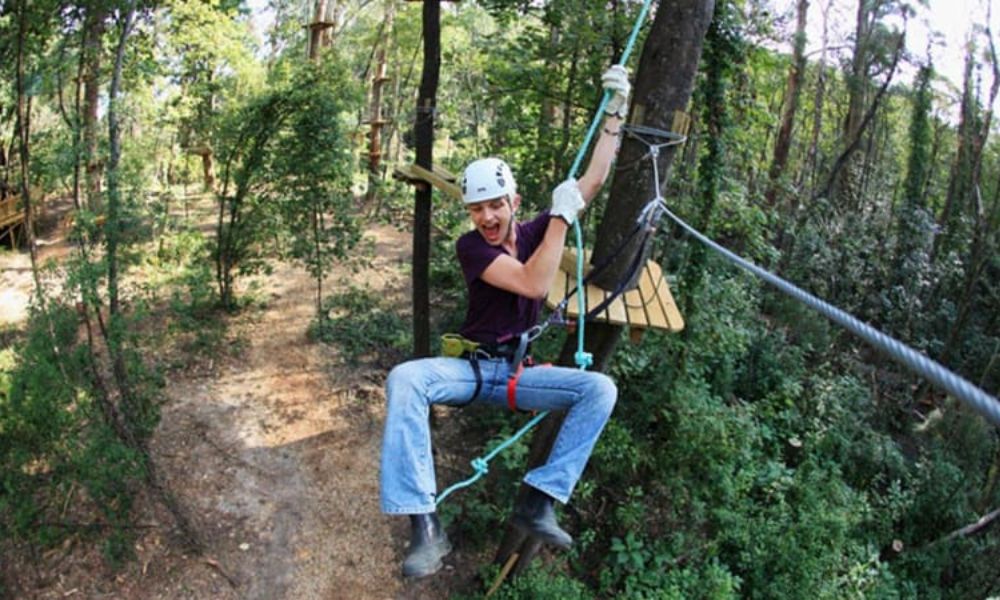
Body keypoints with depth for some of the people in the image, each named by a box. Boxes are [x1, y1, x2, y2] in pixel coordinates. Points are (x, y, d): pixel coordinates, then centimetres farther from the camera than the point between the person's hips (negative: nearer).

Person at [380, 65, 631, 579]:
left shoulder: (534, 232, 3)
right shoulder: (470, 246, -10)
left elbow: (593, 181, 1)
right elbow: (533, 284, -25)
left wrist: (614, 113, -3)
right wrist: (562, 216, -21)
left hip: (520, 372, 3)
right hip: (471, 367, -3)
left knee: (601, 388, -22)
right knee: (404, 379, -33)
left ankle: (538, 503, -23)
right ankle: (424, 525, -37)